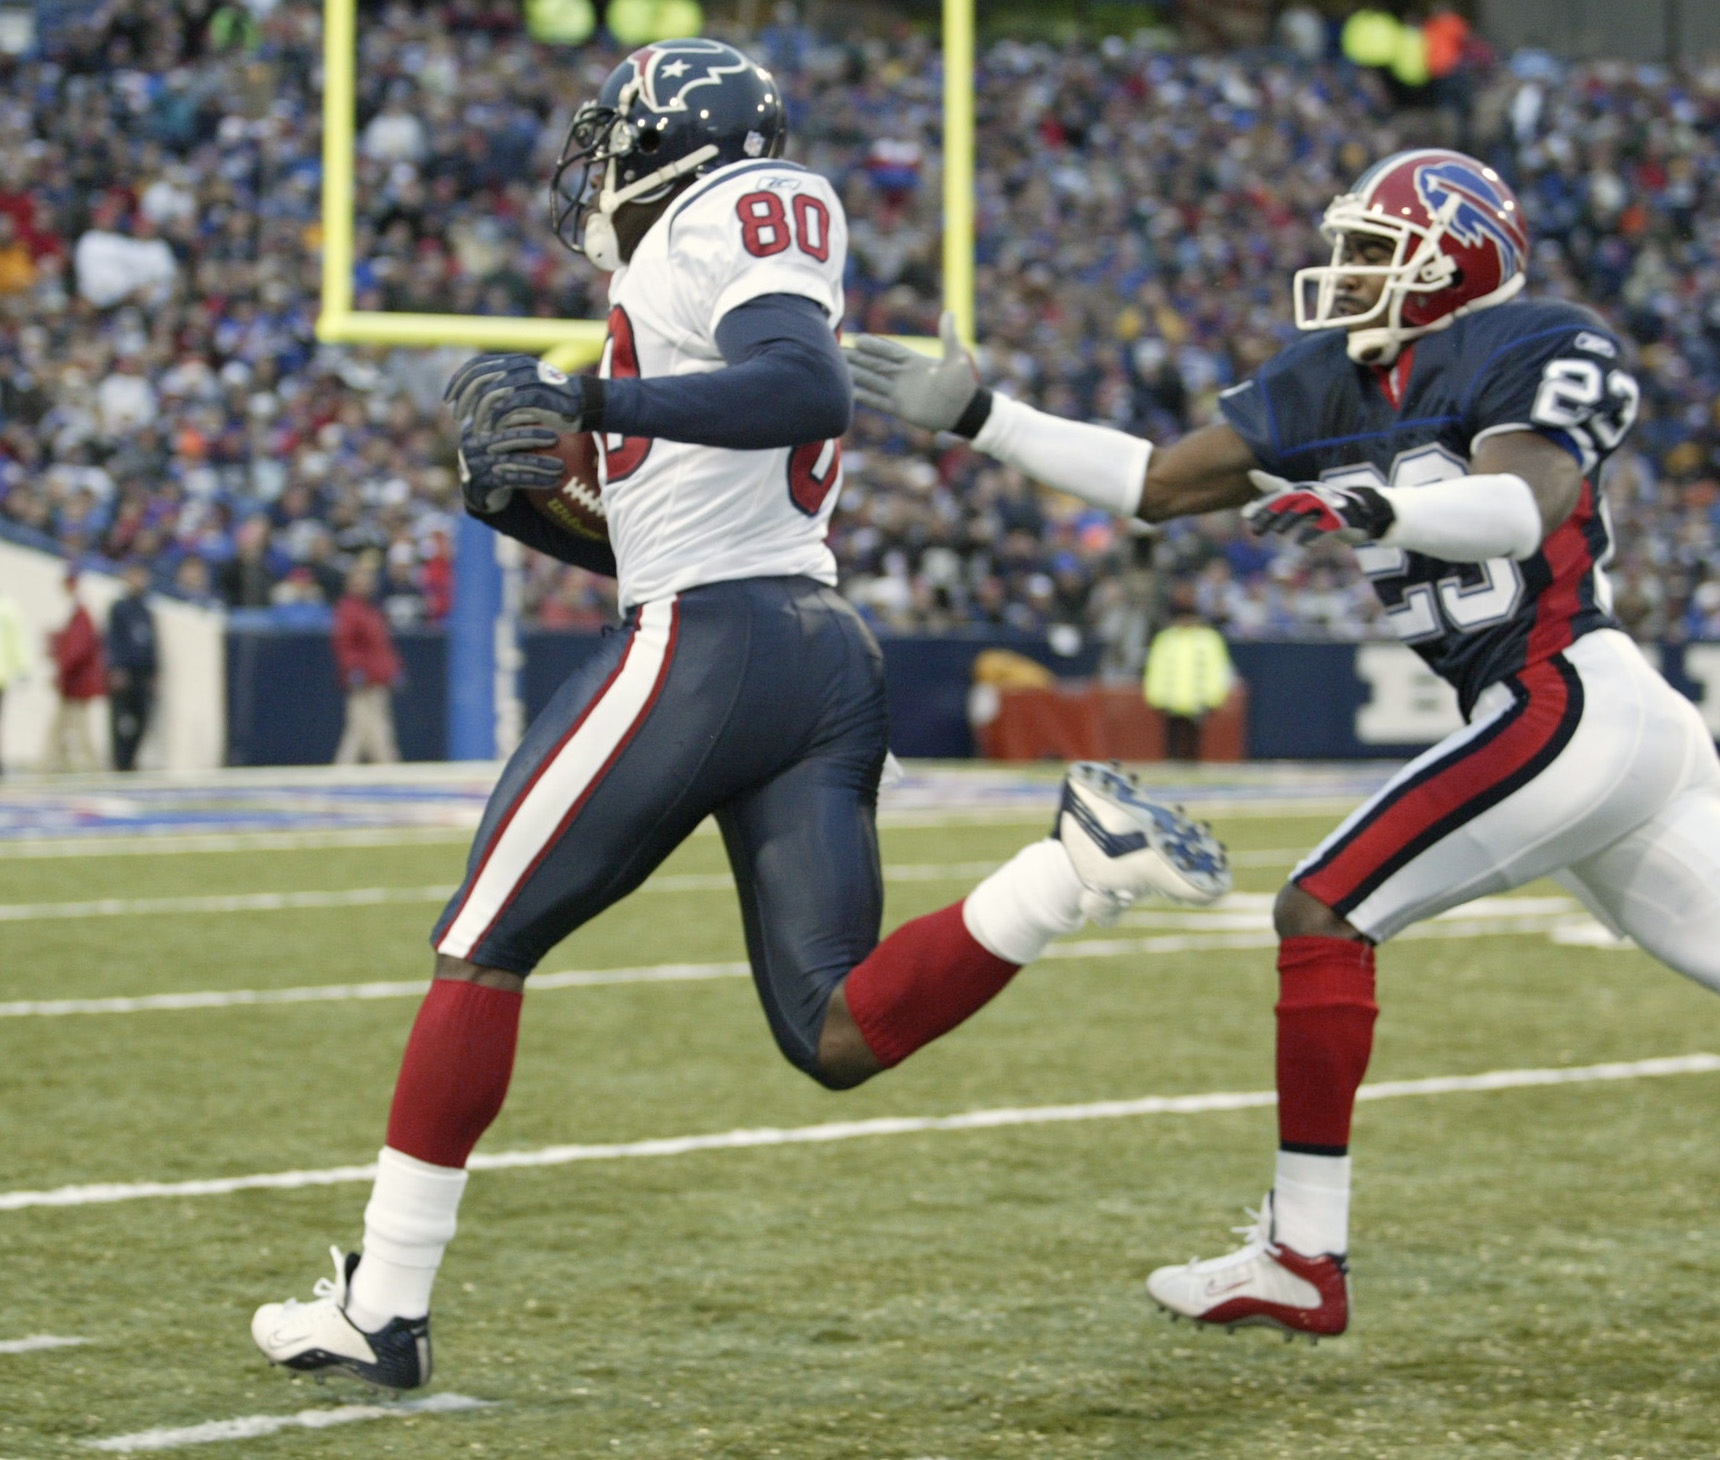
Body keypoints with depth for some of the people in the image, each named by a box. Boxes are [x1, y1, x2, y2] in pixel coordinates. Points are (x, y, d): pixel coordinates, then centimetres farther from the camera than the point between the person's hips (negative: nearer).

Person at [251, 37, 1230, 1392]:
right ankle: (1078, 862, -17)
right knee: (841, 1034, 1)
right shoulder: (740, 259, 26)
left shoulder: (721, 220, -3)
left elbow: (810, 388, -23)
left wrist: (590, 400, -24)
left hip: (711, 653, -9)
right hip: (832, 656, 9)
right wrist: (528, 507, 19)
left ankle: (383, 1306, 6)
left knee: (484, 947, 3)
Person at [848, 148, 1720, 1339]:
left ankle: (1305, 1261, -9)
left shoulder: (1528, 358, -8)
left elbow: (1519, 509, -27)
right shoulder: (1332, 391, 14)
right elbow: (1159, 484, 16)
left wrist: (1379, 509, -44)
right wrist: (977, 418, 13)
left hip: (1566, 703, -9)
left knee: (1323, 915, -11)